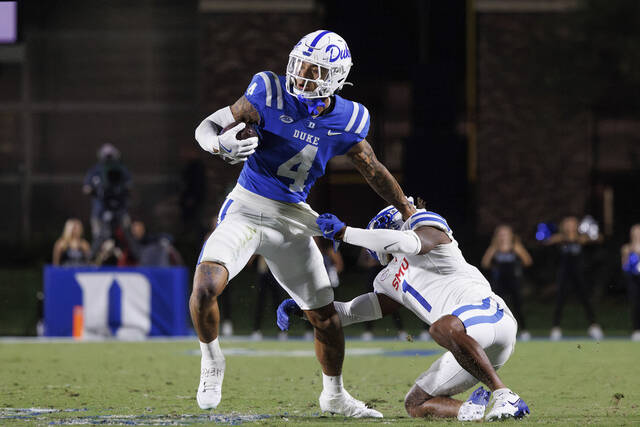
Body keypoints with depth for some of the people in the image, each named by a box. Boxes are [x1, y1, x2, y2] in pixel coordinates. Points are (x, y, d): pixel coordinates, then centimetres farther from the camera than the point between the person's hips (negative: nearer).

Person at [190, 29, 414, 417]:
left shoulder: (346, 121, -3)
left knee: (326, 315, 8)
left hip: (292, 220, 3)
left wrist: (411, 215, 21)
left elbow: (375, 172, 13)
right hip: (247, 209, -3)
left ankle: (334, 395, 32)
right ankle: (212, 361, 2)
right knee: (206, 287, -26)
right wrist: (222, 145, -34)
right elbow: (207, 127, -10)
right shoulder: (271, 95, -12)